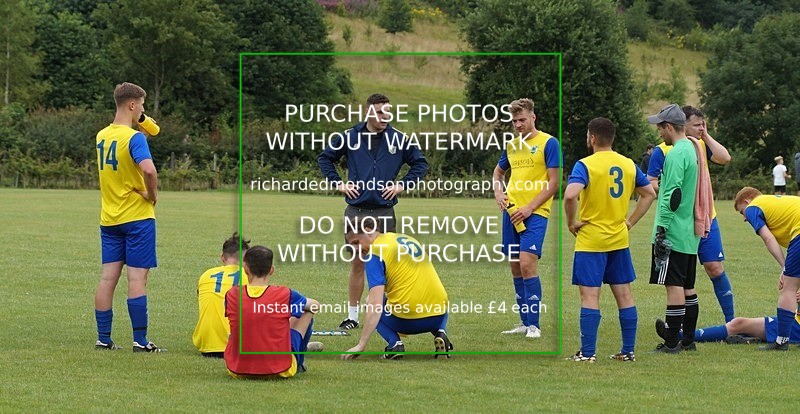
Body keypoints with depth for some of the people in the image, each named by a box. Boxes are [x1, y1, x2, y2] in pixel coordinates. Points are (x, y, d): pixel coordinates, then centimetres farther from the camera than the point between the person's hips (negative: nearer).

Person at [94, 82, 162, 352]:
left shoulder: (102, 136, 8)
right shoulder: (134, 137, -15)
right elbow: (148, 169, -31)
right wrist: (153, 194, -14)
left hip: (109, 218, 7)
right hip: (137, 216, -7)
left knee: (108, 278, 6)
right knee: (137, 277, -4)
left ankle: (103, 339, 8)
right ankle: (140, 341, -2)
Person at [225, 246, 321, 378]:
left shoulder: (232, 295, -8)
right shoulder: (284, 294, -12)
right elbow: (316, 306, 10)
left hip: (237, 371, 2)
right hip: (279, 371, -2)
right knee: (307, 312, 20)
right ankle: (298, 363, 36)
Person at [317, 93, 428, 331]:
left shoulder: (398, 139, 2)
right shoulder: (350, 137, 2)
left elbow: (420, 164, 13)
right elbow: (325, 158, 15)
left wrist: (403, 185, 2)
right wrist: (338, 184, 5)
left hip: (384, 211, 0)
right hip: (356, 210, 0)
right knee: (357, 263, 5)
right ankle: (352, 316, 11)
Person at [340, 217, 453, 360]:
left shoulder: (375, 253, -7)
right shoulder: (409, 239, 16)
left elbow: (375, 303, -17)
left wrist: (361, 345, -19)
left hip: (407, 320, -6)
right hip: (438, 317, 6)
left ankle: (394, 343, -2)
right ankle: (440, 333, 9)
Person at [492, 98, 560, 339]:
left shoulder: (548, 143, -5)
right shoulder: (511, 146, 14)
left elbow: (554, 182, -9)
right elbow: (498, 172, 30)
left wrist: (530, 208, -14)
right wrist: (498, 193, 9)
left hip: (535, 213, -7)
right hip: (511, 211, 7)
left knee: (527, 263, -17)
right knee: (515, 267, 8)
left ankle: (534, 325, -14)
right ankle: (525, 322, 16)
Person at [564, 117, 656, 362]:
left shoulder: (586, 165, -13)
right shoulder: (628, 165, 6)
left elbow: (570, 195, -28)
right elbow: (649, 194, 12)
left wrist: (571, 222, -12)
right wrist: (630, 222, 12)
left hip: (590, 241, -5)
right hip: (619, 240, 5)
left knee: (590, 296, -3)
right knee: (624, 294, 9)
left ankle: (588, 352, -4)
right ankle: (628, 351, 12)